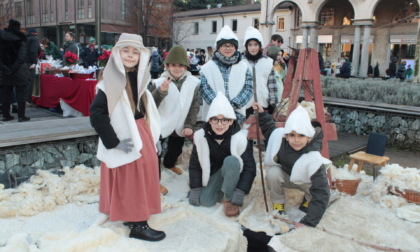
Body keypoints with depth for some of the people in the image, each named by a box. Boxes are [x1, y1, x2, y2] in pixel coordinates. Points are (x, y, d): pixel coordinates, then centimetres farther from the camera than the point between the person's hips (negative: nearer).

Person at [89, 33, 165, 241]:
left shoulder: (139, 79, 9)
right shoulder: (111, 82, -16)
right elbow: (96, 114, -23)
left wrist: (152, 136, 14)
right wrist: (114, 142, -22)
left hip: (142, 134, 8)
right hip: (126, 140, -8)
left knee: (141, 177, 17)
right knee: (131, 181, 0)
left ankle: (133, 217, 34)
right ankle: (138, 225, 14)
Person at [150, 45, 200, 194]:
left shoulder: (193, 82, -8)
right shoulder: (160, 82, -15)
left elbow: (195, 106, -4)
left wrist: (189, 125, -11)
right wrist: (161, 91, -36)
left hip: (180, 127, 4)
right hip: (161, 125, -4)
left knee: (176, 150, 26)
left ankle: (169, 164, 59)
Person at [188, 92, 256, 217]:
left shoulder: (239, 138, -28)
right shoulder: (201, 136, -20)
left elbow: (250, 167, -22)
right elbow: (194, 164, -8)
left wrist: (239, 193, -29)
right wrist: (195, 190, -10)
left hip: (233, 172, -2)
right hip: (213, 172, 3)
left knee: (231, 160, -35)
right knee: (205, 201, -18)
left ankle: (229, 198, -15)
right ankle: (221, 188, 14)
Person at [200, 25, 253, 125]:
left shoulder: (244, 67, 8)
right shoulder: (208, 67, 3)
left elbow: (248, 88, 0)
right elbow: (204, 88, -5)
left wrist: (234, 104, -15)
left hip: (238, 114, 1)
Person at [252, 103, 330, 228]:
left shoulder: (313, 160, -39)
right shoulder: (280, 137, -29)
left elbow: (321, 193, -39)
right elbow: (270, 130, 0)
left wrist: (308, 222, -41)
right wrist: (262, 113, -11)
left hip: (306, 182, -2)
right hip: (285, 177, 2)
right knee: (273, 172, -30)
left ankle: (308, 200, 5)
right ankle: (278, 203, -3)